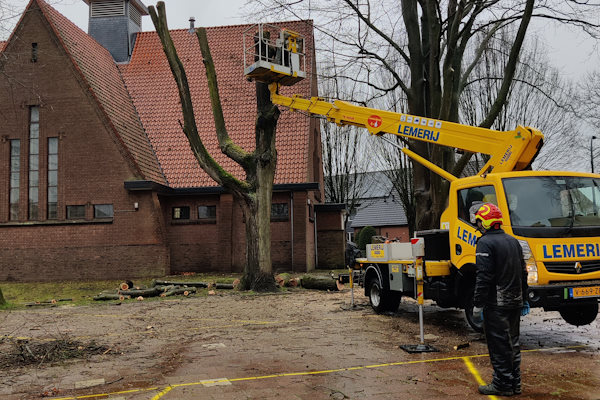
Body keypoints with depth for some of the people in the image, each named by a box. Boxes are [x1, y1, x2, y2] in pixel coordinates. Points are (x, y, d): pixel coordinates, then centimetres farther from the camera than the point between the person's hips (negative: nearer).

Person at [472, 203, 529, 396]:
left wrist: (478, 304, -15)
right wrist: (524, 299, 23)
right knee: (512, 343, 16)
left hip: (496, 304, -8)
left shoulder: (485, 243, -14)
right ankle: (514, 384, 24)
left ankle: (503, 384, 6)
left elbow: (484, 276, -20)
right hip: (514, 301, 8)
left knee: (499, 345, 0)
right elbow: (523, 273, 17)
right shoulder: (513, 241, 13)